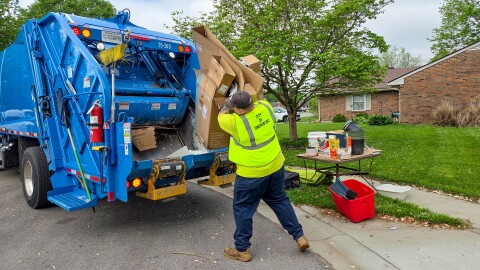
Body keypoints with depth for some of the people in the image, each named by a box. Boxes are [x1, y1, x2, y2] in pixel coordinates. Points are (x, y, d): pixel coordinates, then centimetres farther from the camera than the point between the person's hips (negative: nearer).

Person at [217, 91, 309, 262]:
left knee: (242, 209, 10)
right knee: (279, 201, 21)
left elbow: (221, 117, -3)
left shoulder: (235, 122, -25)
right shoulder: (265, 106, -9)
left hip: (251, 173, -6)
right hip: (275, 166, 7)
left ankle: (242, 249, 21)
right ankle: (299, 236, 26)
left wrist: (227, 106, 14)